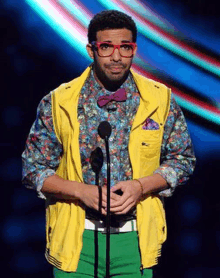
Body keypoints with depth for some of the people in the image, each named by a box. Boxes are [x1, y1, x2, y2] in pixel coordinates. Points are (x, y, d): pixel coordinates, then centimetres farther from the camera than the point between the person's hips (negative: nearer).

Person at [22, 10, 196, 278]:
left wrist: (141, 185, -12)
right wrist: (82, 191, -16)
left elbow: (182, 160, 7)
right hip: (76, 239, -1)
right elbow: (34, 168, 0)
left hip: (136, 238, 1)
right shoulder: (57, 103, -3)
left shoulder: (161, 100, 0)